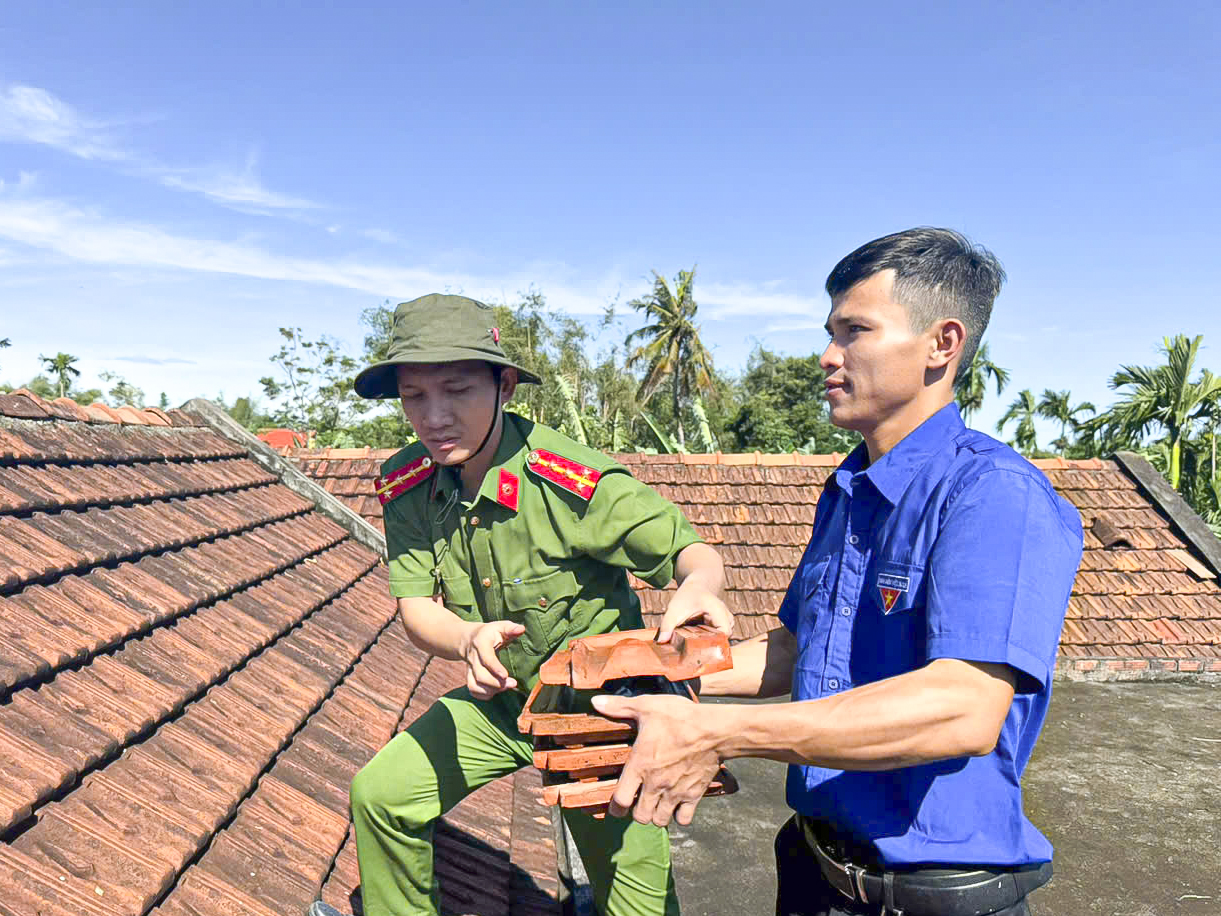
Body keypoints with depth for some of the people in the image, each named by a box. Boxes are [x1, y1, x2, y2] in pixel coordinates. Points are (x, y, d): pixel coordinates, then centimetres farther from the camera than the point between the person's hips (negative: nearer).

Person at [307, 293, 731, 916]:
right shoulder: (406, 485, -12)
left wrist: (698, 587, -48)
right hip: (497, 699, 5)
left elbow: (692, 550, -23)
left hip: (596, 708, -4)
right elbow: (416, 608, -13)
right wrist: (469, 639, -37)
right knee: (381, 793, 10)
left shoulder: (578, 483, -30)